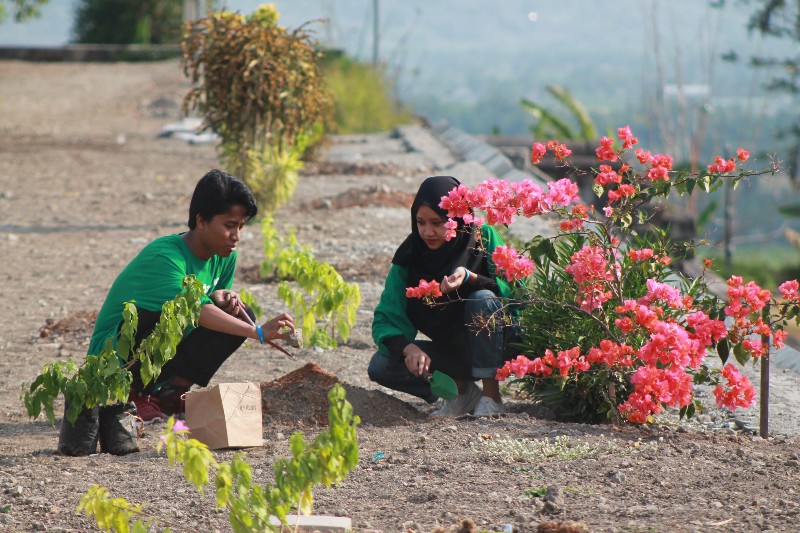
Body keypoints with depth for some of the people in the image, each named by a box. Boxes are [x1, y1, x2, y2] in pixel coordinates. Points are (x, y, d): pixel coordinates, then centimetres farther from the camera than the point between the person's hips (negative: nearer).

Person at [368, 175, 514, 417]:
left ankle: (491, 395, -20)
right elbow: (386, 318, -12)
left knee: (483, 300, -33)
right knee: (381, 366, -18)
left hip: (499, 345, -3)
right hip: (451, 351, 3)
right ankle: (462, 390, -2)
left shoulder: (484, 239, -15)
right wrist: (408, 348, -33)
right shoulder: (409, 255, -9)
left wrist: (470, 278, -38)